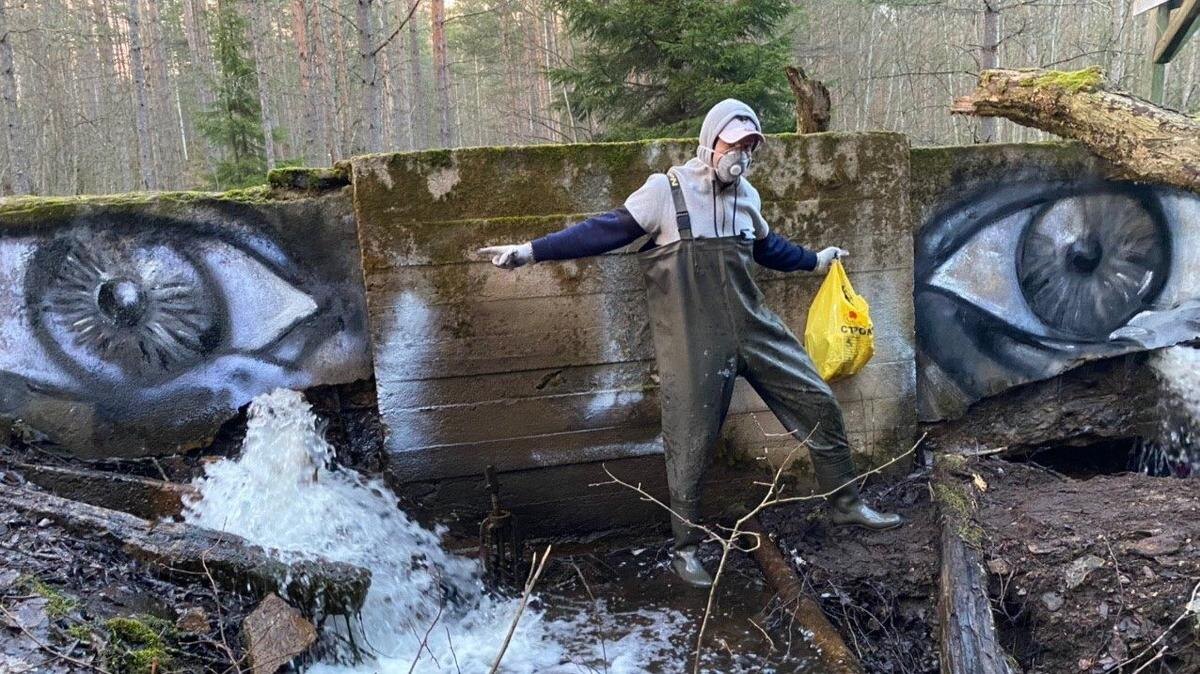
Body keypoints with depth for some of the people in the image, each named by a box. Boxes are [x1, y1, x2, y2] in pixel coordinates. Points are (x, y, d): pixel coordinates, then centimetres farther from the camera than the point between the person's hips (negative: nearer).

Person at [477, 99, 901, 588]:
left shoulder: (746, 196, 11)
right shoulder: (667, 190, -8)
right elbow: (607, 231, -12)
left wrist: (815, 260, 42)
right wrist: (532, 251, -19)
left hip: (755, 329, 6)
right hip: (694, 344, -6)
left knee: (818, 404, 8)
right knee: (691, 445, 2)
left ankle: (846, 503, 28)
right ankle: (686, 548, 22)